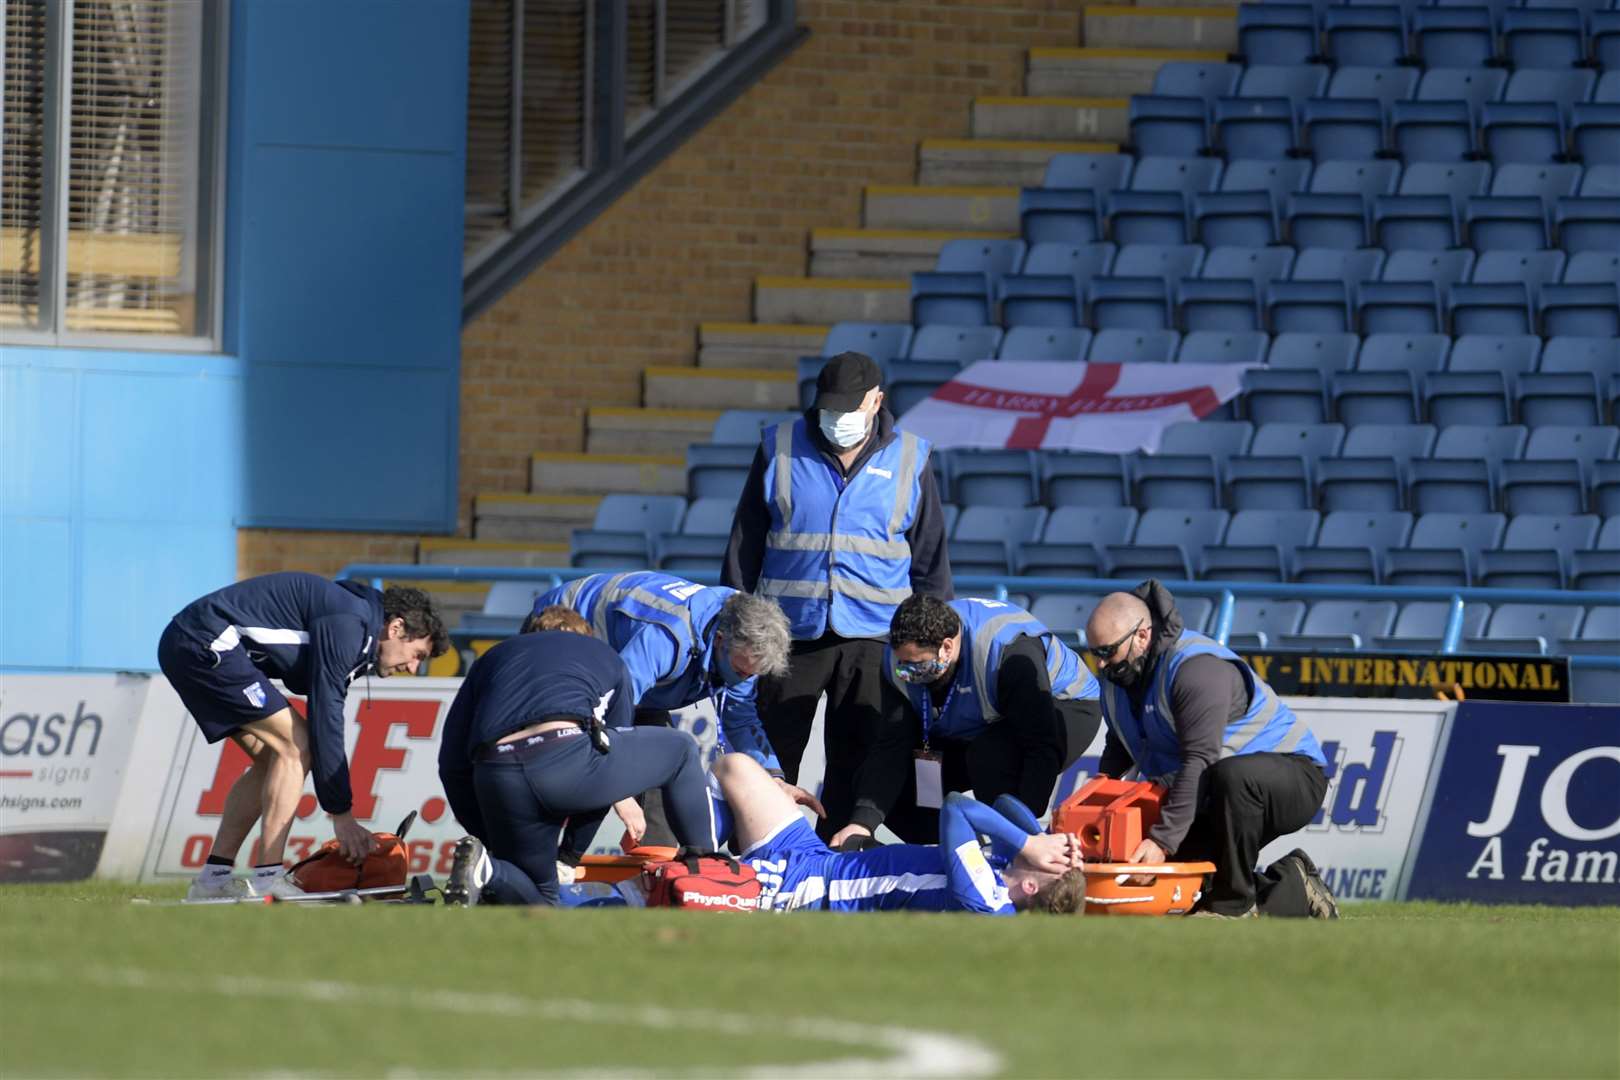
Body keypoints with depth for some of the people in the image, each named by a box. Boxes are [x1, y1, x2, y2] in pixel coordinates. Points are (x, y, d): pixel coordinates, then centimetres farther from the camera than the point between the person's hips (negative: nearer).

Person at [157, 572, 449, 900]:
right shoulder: (348, 625, -13)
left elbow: (326, 723, 22)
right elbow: (325, 723, -15)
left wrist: (340, 812, 16)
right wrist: (342, 815, -11)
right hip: (206, 645, -11)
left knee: (271, 757, 14)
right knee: (294, 745, -10)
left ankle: (214, 878, 13)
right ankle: (268, 880, -15)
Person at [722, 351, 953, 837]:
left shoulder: (908, 460, 5)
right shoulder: (781, 450, 4)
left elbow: (931, 559, 12)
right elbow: (745, 543, 10)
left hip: (872, 637, 0)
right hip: (791, 632, 0)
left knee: (856, 760, 5)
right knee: (772, 753, 2)